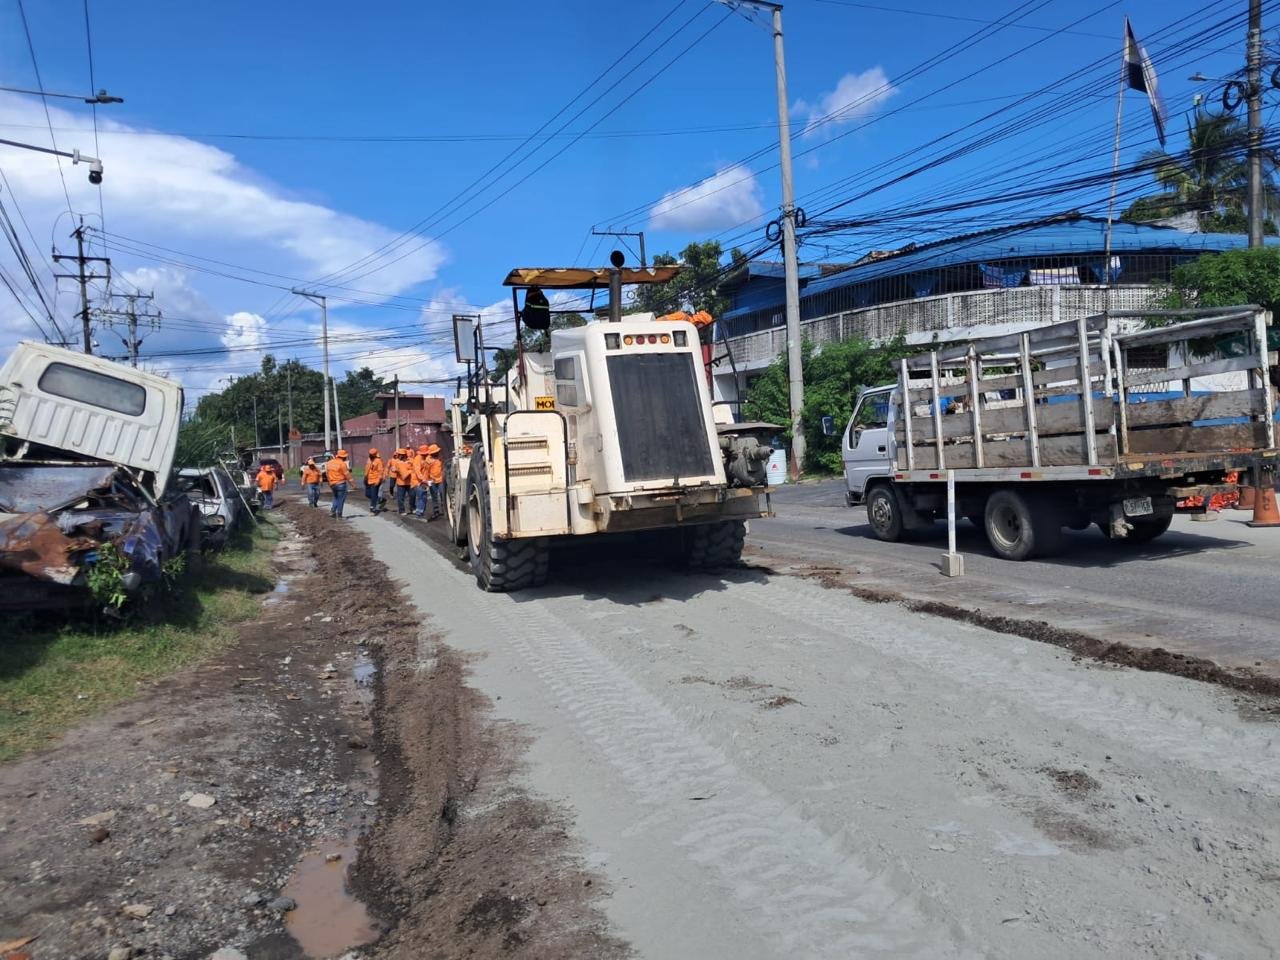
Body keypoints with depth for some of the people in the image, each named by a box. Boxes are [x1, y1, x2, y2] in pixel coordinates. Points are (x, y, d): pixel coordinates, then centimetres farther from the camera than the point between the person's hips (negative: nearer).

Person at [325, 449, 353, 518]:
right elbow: (347, 474, -13)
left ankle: (332, 511, 11)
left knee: (336, 498, 24)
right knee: (341, 499, 1)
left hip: (332, 484, 7)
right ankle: (339, 515, 1)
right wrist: (351, 483, -5)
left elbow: (327, 473, 14)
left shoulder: (329, 463, 8)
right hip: (341, 484, -7)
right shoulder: (342, 463, -13)